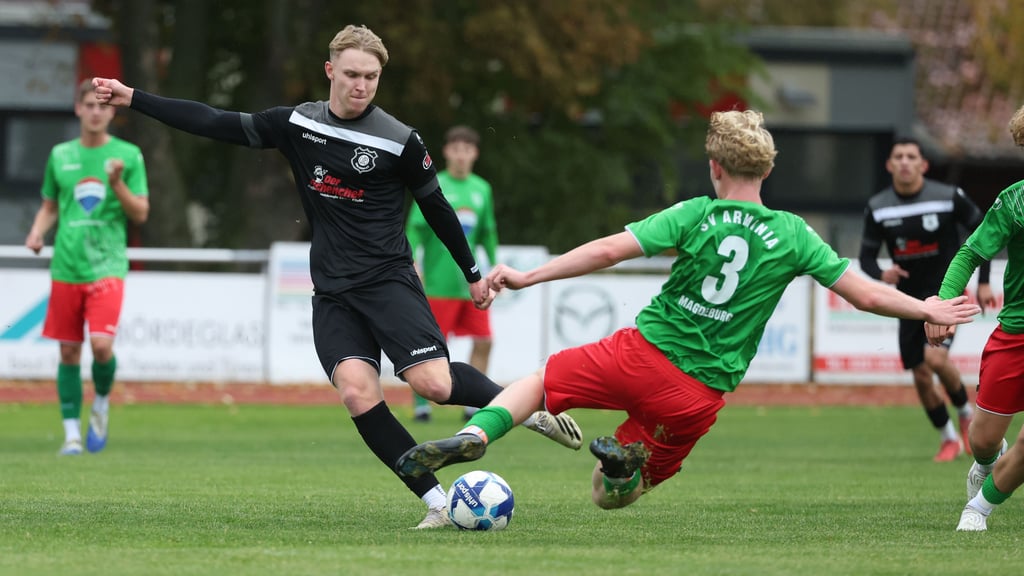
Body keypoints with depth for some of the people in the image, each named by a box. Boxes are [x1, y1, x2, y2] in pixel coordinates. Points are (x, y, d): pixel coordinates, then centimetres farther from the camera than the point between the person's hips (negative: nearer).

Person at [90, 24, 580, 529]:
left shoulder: (399, 141, -4)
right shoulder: (296, 124, 5)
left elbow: (436, 208, 8)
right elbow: (216, 124, 9)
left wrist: (473, 274, 15)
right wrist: (133, 100, 6)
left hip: (389, 280, -3)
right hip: (332, 293, 3)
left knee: (434, 383, -21)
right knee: (356, 389, -19)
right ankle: (437, 501, -14)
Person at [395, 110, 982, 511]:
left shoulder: (698, 214, -4)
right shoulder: (793, 235, 1)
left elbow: (609, 251, -12)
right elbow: (867, 295, 2)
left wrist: (529, 276, -8)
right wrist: (929, 310, 18)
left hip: (640, 354, -1)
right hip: (700, 395, 2)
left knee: (538, 381, 24)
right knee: (611, 496, 18)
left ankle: (475, 435, -7)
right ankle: (629, 462, -20)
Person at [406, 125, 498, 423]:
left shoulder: (482, 189, 11)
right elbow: (415, 228, -7)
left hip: (471, 283, 5)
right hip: (439, 283, -5)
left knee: (483, 342, 0)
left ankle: (473, 405, 9)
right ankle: (421, 402, 4)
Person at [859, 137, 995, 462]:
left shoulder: (949, 198, -10)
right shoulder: (878, 208, -3)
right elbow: (866, 256, 2)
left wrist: (983, 282, -2)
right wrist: (881, 275, -21)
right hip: (910, 298, 4)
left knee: (935, 356, -26)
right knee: (921, 376, 3)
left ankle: (966, 412, 1)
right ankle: (949, 439, 24)